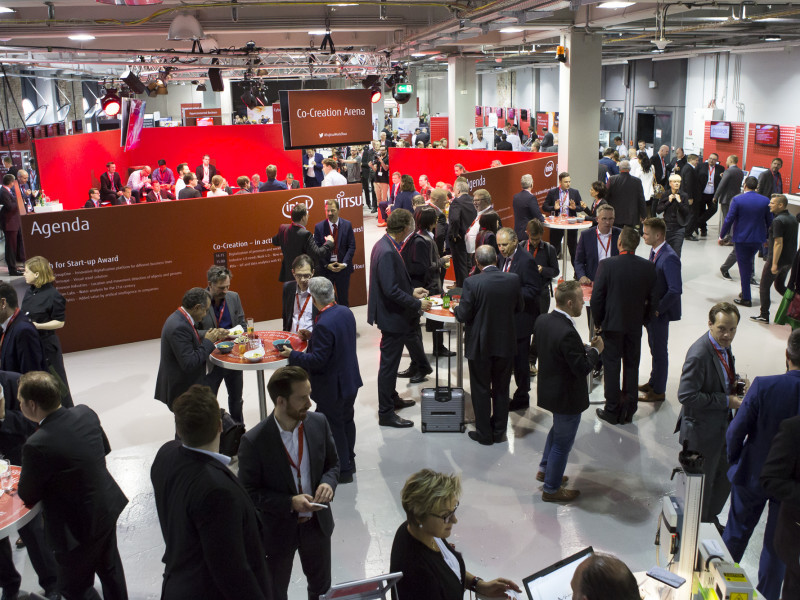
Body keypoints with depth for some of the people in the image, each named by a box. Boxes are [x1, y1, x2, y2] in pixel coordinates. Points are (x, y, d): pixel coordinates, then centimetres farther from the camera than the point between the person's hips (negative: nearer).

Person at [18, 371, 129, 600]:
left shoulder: (37, 446, -31)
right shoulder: (86, 413, -10)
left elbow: (28, 496, -15)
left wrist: (23, 487, 6)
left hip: (78, 528, -7)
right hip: (108, 506, 7)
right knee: (110, 569, 28)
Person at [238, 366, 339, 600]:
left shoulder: (319, 423, -12)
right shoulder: (254, 441, -25)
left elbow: (333, 463, 3)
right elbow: (249, 492, -16)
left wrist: (328, 483, -19)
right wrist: (290, 503, -27)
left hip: (317, 522, 4)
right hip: (277, 529, -3)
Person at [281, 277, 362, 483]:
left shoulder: (324, 325, -30)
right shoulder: (346, 312, -2)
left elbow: (317, 360, -27)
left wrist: (292, 355, -16)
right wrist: (313, 338, 14)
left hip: (332, 387, -9)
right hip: (350, 379, 9)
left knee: (333, 427, 8)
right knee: (346, 420, 24)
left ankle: (343, 470, 22)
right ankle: (349, 461, 41)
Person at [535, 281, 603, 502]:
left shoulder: (542, 320, -5)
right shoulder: (567, 333, -33)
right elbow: (583, 368, -29)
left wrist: (586, 349, 4)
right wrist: (595, 350, -11)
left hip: (548, 389, 9)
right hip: (567, 397, -9)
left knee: (558, 429, 32)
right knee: (563, 443, 10)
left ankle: (545, 469, 47)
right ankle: (551, 489, 27)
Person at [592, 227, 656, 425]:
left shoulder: (607, 265, -17)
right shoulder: (649, 267, -7)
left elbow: (597, 297, -13)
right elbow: (652, 299, 0)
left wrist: (599, 321, 1)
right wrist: (643, 319, 13)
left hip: (612, 324, -3)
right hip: (635, 326, 3)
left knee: (612, 367, 7)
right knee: (632, 367, 13)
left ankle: (612, 411, 15)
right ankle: (628, 411, 22)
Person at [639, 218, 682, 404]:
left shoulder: (669, 258, -25)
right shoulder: (654, 251, 4)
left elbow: (675, 290, -28)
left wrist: (657, 309, -21)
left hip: (660, 313, -9)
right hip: (651, 309, 9)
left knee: (659, 351, 4)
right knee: (655, 348, 22)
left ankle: (658, 391, 17)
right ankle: (653, 382, 38)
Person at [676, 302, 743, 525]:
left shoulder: (723, 345, 0)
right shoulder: (699, 354, -29)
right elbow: (686, 396, -30)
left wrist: (734, 385, -4)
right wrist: (726, 401, -25)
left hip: (723, 426, 9)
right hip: (703, 432, -9)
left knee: (726, 476, 23)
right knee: (702, 485, 10)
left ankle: (710, 517, 46)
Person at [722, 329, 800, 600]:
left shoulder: (763, 387, -25)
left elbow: (735, 431, -18)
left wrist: (734, 461, 1)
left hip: (752, 474, -1)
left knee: (736, 532, 20)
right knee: (777, 543, 19)